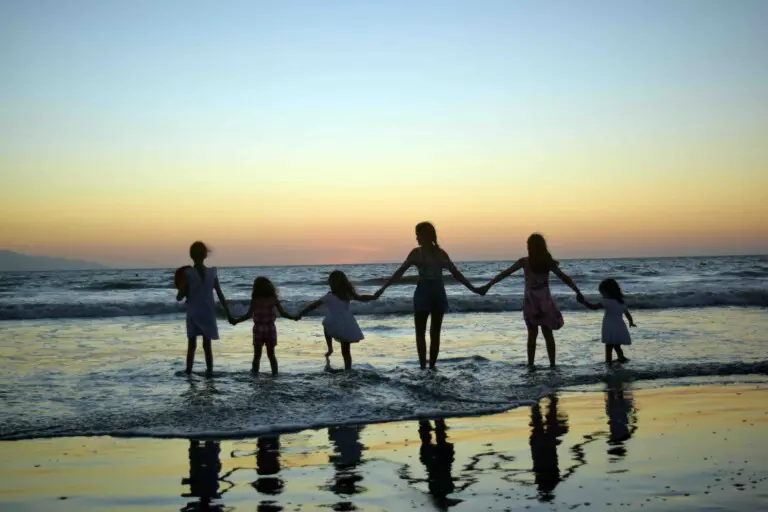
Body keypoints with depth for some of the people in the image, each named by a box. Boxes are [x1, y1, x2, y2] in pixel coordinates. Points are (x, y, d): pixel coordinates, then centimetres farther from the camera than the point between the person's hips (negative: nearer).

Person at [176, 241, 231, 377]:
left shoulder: (188, 273, -11)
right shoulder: (212, 272, -3)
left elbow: (179, 297, -9)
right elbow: (221, 296, 1)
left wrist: (182, 290, 13)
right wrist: (228, 314, 7)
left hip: (193, 314, -1)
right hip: (208, 314, 2)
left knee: (192, 345, 11)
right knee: (207, 345, 8)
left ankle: (189, 371, 14)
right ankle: (209, 371, 4)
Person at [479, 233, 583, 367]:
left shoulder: (524, 261, -6)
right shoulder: (548, 262, -2)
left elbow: (505, 274, -5)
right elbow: (564, 277, 2)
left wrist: (487, 286, -2)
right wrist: (578, 292, 9)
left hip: (530, 301, -1)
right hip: (545, 301, 1)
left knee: (532, 334, 8)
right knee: (548, 334, 10)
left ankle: (531, 365, 4)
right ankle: (552, 364, 10)